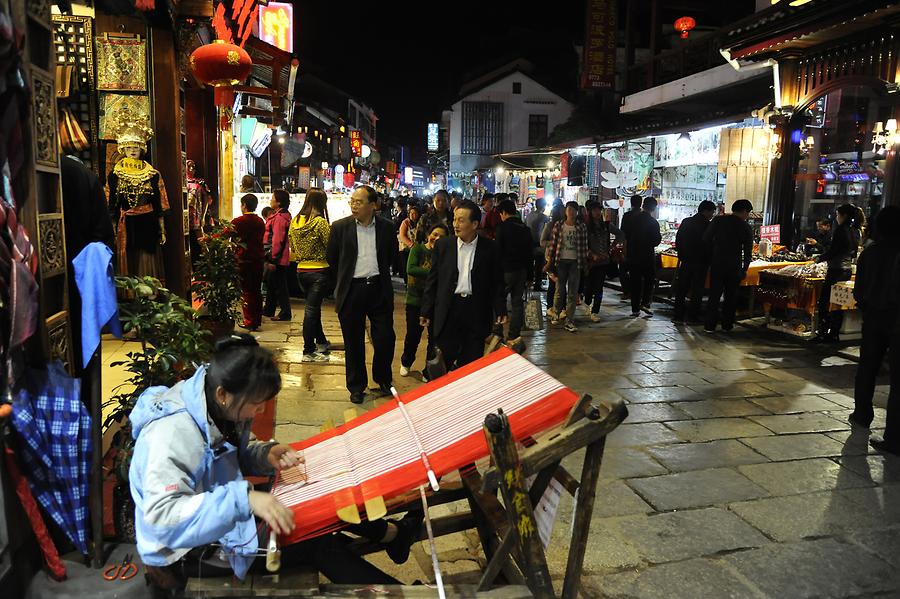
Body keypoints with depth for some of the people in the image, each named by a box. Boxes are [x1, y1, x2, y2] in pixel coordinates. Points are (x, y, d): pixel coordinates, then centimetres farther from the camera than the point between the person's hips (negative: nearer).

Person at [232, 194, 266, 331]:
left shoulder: (239, 221, -11)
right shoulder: (260, 222, 5)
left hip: (244, 260, -5)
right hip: (258, 259, 6)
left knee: (246, 291, 0)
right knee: (257, 290, 14)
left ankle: (250, 322, 0)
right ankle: (257, 320, 22)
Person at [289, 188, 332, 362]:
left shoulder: (294, 222, 4)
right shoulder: (320, 222, -15)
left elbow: (293, 250, 11)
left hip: (301, 270, 6)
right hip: (319, 271, -6)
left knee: (313, 307, 19)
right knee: (311, 310, -1)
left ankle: (321, 342, 34)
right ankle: (308, 351, 6)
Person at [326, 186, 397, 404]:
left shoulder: (387, 227, 0)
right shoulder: (340, 227, -3)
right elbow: (331, 258, 7)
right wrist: (343, 280, 12)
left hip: (379, 289, 1)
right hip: (352, 290, -1)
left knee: (385, 338, 4)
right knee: (354, 342, 8)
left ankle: (383, 379, 28)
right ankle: (356, 387, 22)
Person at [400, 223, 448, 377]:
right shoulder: (418, 248, -5)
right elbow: (411, 269, -21)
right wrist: (433, 273, -25)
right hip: (415, 299, -1)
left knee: (435, 336, 6)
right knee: (413, 335, 9)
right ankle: (406, 363, 35)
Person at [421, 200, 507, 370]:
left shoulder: (490, 247, 0)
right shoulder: (443, 245, 2)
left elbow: (497, 281, 5)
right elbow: (432, 280, 6)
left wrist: (500, 310, -1)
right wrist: (426, 311, 4)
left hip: (477, 311, 0)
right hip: (448, 310, 1)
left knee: (472, 361, 7)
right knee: (445, 360, 3)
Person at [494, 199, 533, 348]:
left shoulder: (502, 227, -11)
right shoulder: (525, 229, 8)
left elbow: (498, 251, -13)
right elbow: (530, 251, 12)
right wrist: (527, 272, 17)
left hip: (506, 270, -6)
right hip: (522, 270, 6)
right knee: (517, 302, 8)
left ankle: (497, 333, 8)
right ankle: (514, 336, 10)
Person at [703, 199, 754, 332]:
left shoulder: (718, 220, 0)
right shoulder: (745, 227, -2)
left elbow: (706, 239, -1)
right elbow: (748, 251, -1)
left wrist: (711, 257, 9)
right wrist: (744, 269, 7)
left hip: (717, 263, 1)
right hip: (735, 266, -1)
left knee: (714, 294, 4)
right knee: (731, 295, 12)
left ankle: (710, 325, -1)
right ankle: (727, 324, 17)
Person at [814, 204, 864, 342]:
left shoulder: (841, 229, -14)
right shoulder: (856, 231, 11)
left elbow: (832, 251, -16)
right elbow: (853, 252, 19)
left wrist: (819, 258, 1)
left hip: (836, 270, -8)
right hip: (848, 270, 8)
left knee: (824, 301, -2)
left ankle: (824, 333, -2)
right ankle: (835, 334, 16)